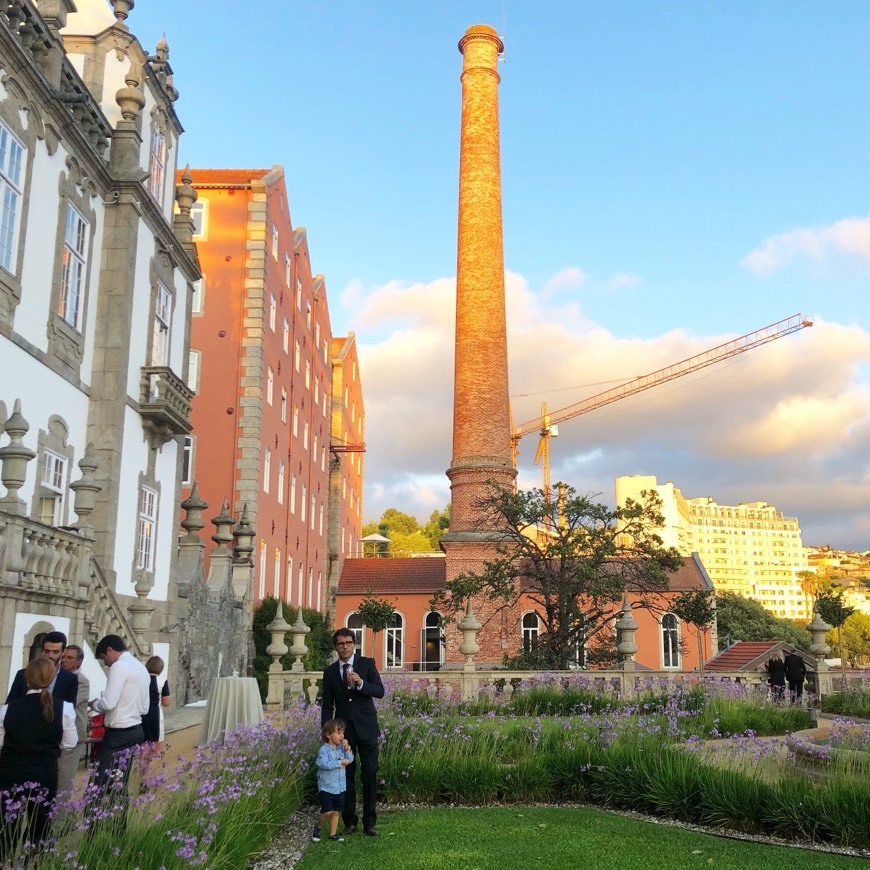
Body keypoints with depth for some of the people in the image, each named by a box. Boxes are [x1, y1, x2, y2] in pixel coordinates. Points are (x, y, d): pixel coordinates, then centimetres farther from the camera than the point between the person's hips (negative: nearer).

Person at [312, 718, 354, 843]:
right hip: (326, 787, -6)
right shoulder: (324, 750, -16)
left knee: (336, 811, 11)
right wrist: (340, 763, -25)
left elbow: (350, 760, -1)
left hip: (340, 787, 6)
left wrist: (347, 749, -16)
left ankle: (333, 834, 23)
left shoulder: (341, 747, 4)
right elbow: (324, 763, -29)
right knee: (328, 811, -8)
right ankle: (318, 827, 18)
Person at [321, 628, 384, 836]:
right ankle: (349, 821, 16)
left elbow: (380, 691, -8)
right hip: (343, 731, 2)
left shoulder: (367, 664, 1)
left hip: (366, 728, -2)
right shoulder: (330, 672, 6)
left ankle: (369, 822, 9)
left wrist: (360, 683, -24)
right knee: (346, 776, 6)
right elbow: (327, 705, 9)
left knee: (369, 776, 0)